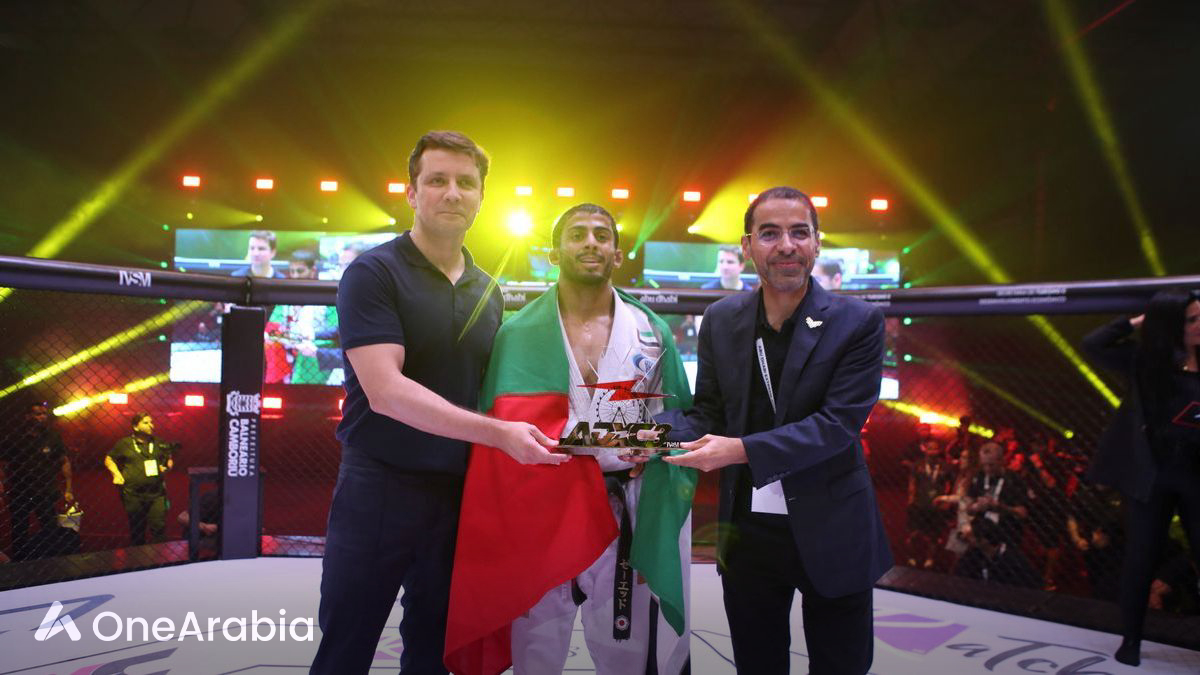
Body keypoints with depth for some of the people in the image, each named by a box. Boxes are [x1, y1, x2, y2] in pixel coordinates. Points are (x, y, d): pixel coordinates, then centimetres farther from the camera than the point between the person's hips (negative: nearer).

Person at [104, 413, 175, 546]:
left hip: (156, 493, 1)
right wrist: (117, 474, -3)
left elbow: (169, 460, 20)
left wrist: (167, 467, -3)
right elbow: (108, 459, 12)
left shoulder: (158, 443, 8)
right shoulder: (124, 444, 2)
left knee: (159, 527, -6)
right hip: (133, 494, -1)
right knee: (137, 530, 11)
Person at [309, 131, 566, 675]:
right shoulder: (373, 273, -10)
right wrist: (498, 433, -25)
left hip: (459, 492, 5)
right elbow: (386, 391, -21)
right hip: (379, 487, -5)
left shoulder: (488, 293, 9)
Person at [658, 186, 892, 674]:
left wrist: (743, 449, -28)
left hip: (830, 535, -2)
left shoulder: (857, 322, -10)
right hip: (748, 531, 3)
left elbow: (838, 423, -18)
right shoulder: (721, 320, 1)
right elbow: (708, 415, 4)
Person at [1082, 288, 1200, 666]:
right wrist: (1136, 322, -3)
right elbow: (1093, 345, -5)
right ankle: (1131, 640, 21)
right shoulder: (1146, 360, 0)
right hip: (1150, 476, -1)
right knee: (1140, 561, 7)